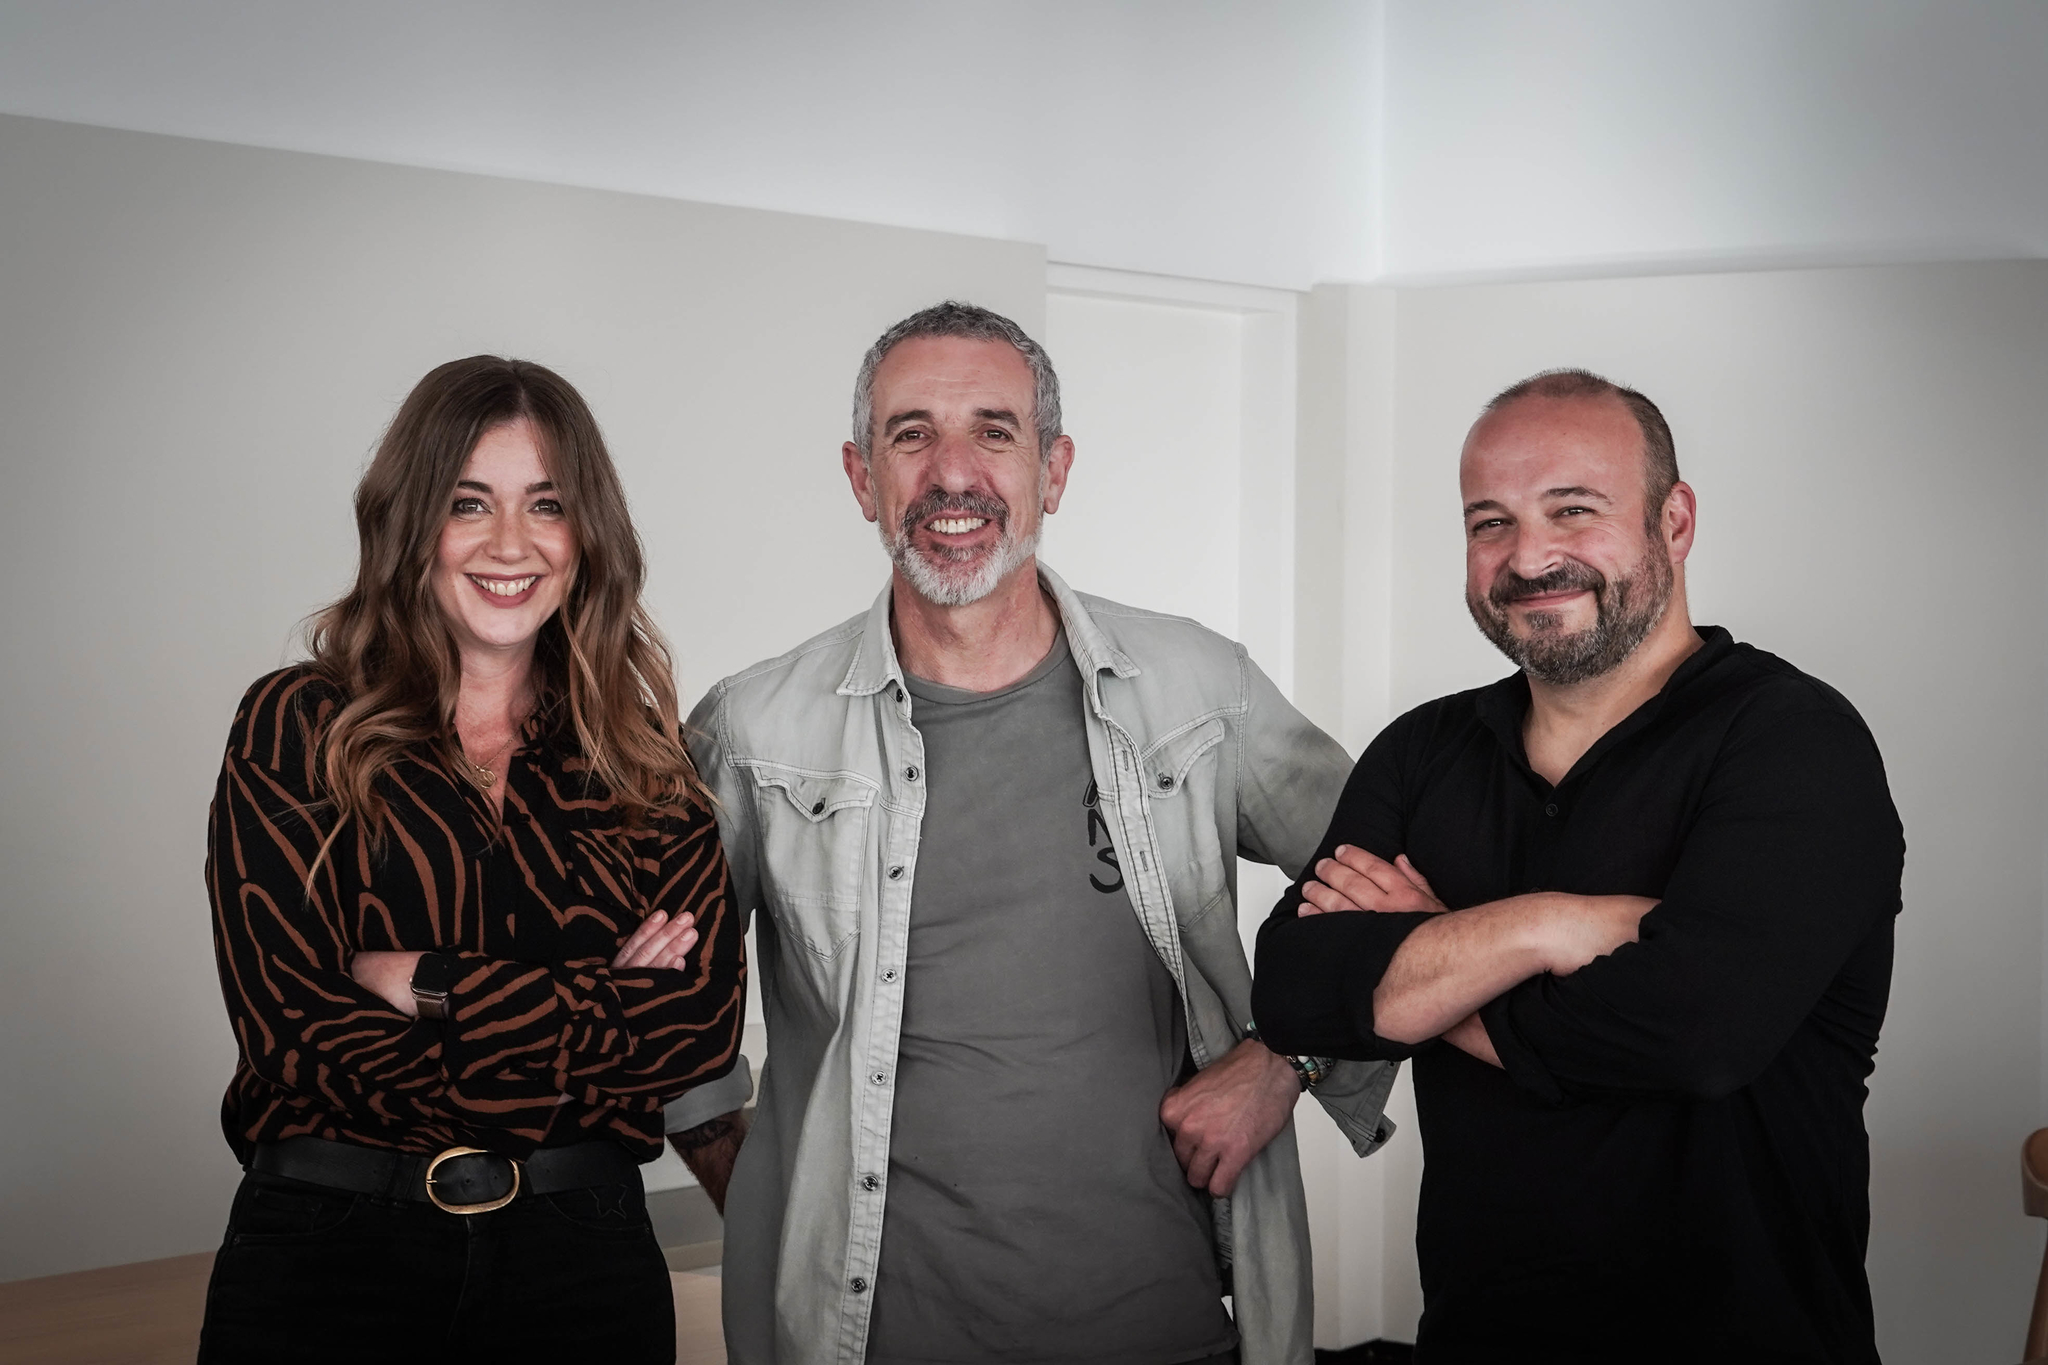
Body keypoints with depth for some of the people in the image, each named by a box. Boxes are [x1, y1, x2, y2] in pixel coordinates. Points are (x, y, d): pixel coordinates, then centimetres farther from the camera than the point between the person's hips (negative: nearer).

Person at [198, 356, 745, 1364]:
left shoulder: (646, 757, 4)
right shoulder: (296, 726, -2)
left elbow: (706, 1020, -7)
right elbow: (293, 1025, -12)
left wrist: (432, 987, -13)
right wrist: (602, 1009, -12)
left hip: (581, 1245, 2)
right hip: (326, 1246, -2)